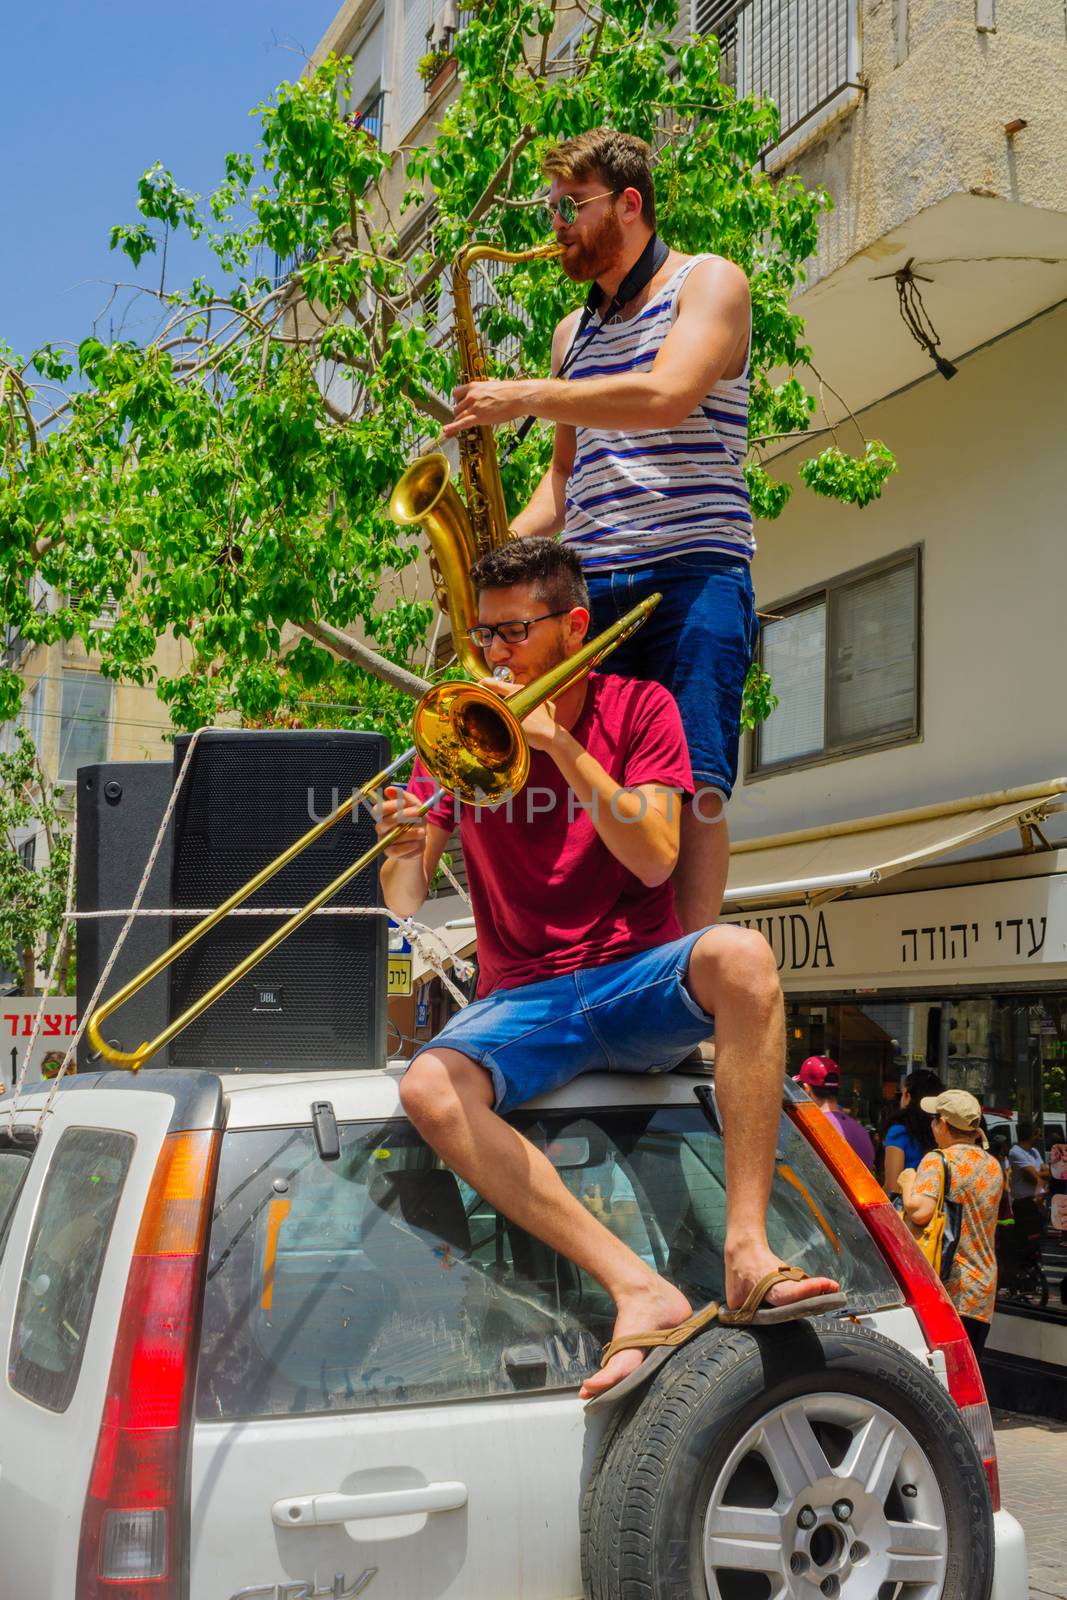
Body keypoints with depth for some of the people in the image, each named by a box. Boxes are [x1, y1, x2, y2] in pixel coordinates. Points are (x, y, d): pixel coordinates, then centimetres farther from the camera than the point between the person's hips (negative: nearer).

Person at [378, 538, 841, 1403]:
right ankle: (640, 1291, -36)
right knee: (429, 1089, -31)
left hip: (639, 980, -1)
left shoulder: (638, 708, 5)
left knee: (742, 955, -35)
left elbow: (655, 859, -10)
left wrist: (562, 746, -18)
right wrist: (404, 853, -21)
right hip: (524, 1000, 1)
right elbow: (407, 901, 3)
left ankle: (747, 1252, -34)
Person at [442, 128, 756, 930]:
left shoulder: (709, 282, 5)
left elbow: (667, 397, -15)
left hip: (691, 575, -6)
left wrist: (523, 397, -11)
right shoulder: (573, 332, 25)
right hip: (584, 588, 6)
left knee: (691, 784, -16)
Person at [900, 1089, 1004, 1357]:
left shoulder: (938, 1161, -8)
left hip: (948, 1289, -7)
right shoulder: (993, 1166, 14)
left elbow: (920, 1212, -22)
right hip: (983, 1293, 7)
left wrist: (908, 1182, -3)